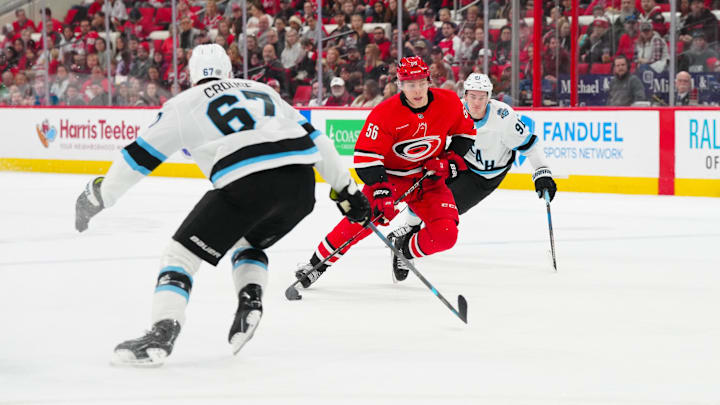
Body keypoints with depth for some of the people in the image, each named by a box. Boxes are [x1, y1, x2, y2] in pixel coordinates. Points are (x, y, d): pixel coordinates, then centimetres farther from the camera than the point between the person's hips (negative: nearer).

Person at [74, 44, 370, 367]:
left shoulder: (185, 103, 18)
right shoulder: (263, 91, 31)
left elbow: (139, 156, 19)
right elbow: (314, 137, 28)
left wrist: (99, 196, 30)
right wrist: (345, 189, 34)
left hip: (247, 182, -5)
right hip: (302, 182, 5)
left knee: (183, 250, 5)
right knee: (248, 243, 32)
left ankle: (162, 332, -13)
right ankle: (250, 301, 8)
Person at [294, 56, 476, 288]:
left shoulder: (449, 102, -12)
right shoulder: (385, 113, -22)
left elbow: (465, 132, 8)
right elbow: (366, 156, -22)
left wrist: (451, 159, -7)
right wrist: (380, 189, -33)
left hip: (430, 178, 3)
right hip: (391, 176, -2)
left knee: (446, 234, -16)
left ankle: (405, 251, 15)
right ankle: (318, 264, -6)